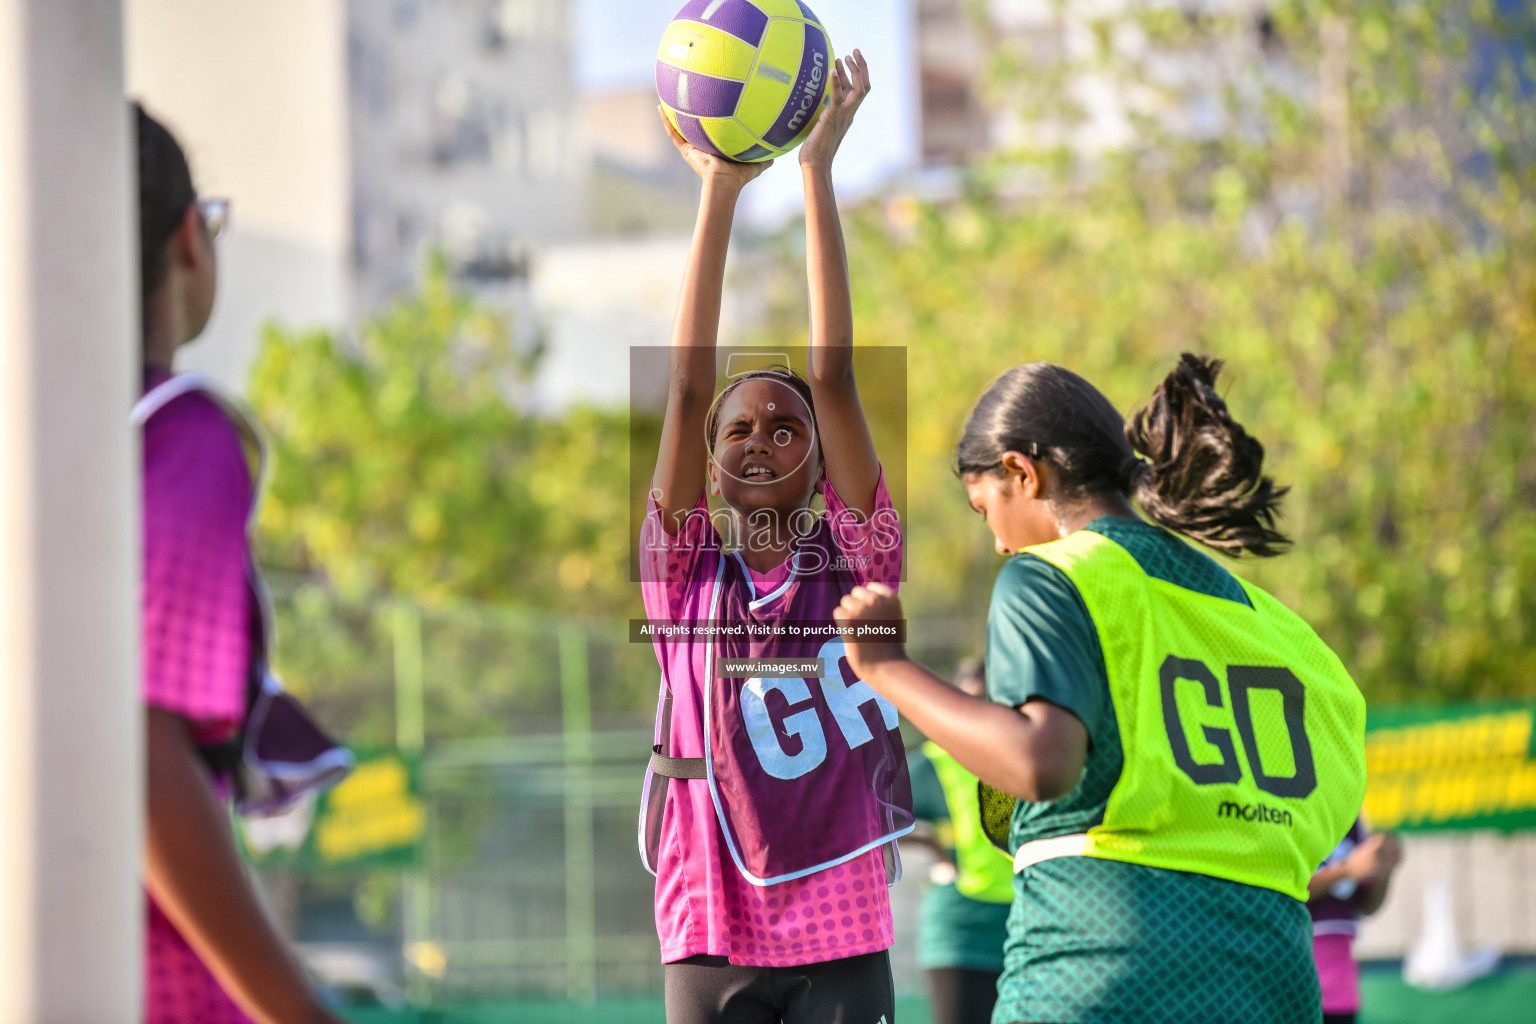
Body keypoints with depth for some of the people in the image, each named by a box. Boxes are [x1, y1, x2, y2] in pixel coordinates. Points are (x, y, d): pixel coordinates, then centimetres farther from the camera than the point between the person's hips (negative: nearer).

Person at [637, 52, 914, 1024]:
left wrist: (818, 170, -7)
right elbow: (689, 386, -2)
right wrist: (720, 191, -8)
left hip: (843, 942, 0)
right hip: (713, 943, 1)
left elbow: (835, 377, -3)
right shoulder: (685, 574, 6)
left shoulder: (856, 565, 5)